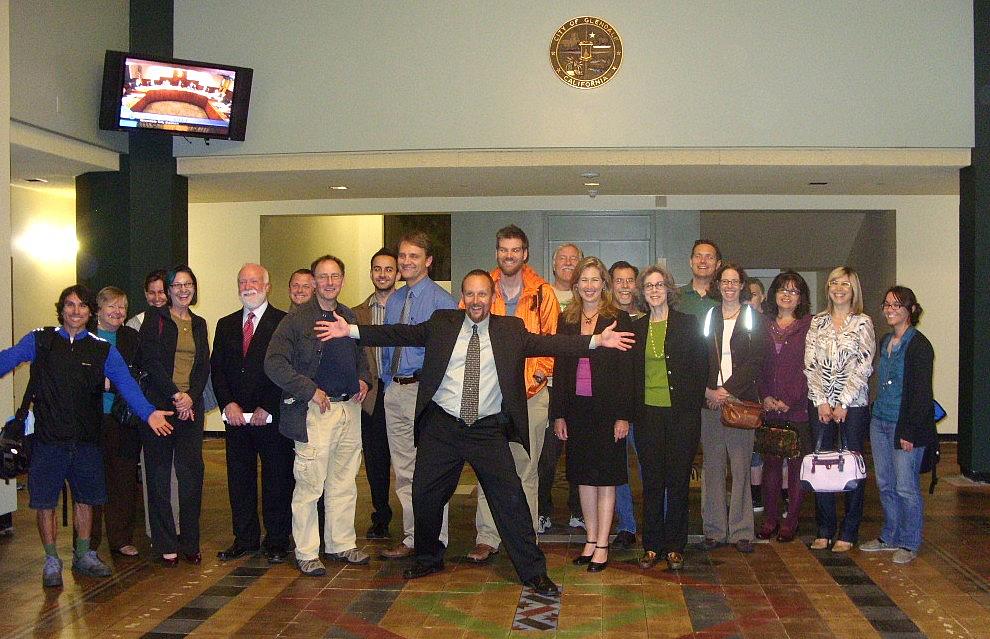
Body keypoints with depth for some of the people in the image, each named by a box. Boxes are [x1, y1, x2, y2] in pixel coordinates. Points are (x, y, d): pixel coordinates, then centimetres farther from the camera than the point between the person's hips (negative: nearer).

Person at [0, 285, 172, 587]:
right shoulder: (39, 341, 1)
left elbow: (125, 382, -7)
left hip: (86, 439, 2)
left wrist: (148, 412, -21)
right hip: (47, 437, -2)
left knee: (85, 498, 13)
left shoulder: (103, 350, 3)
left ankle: (83, 556, 29)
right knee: (45, 501, 4)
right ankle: (51, 561, 19)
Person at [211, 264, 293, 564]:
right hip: (236, 416, 5)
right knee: (239, 480, 10)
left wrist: (267, 407, -11)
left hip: (272, 416, -4)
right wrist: (228, 403, -4)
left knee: (278, 480, 2)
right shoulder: (226, 325, 14)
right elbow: (217, 368, 10)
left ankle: (277, 542, 13)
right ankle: (245, 539, 22)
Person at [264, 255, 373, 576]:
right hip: (315, 411, -6)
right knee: (310, 486, -3)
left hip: (349, 407, 6)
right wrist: (310, 390, -15)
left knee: (344, 484, 13)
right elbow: (274, 363, -12)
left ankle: (341, 544, 25)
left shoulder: (349, 316, 13)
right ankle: (306, 553, 8)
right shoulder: (296, 319, -6)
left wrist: (363, 378, 9)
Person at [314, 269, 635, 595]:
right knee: (425, 495, 10)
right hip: (441, 427, 2)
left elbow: (546, 343, -6)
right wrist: (351, 331, -7)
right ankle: (428, 559, 34)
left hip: (489, 430, -1)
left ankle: (533, 572, 7)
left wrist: (597, 340, -18)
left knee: (510, 498, -5)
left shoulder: (511, 329, 3)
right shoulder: (442, 323, 5)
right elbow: (402, 333, 1)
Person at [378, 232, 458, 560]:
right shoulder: (394, 301, 13)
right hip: (395, 391, 7)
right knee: (404, 471, 13)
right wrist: (388, 383, 13)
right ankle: (413, 538, 24)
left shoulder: (441, 300, -7)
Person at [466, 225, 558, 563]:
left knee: (526, 468, 4)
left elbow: (551, 339, 6)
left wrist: (539, 373, -4)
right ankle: (487, 537, 7)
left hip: (531, 392, -1)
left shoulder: (542, 292, 4)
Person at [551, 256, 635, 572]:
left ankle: (602, 546, 9)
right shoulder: (566, 320, 9)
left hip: (607, 409, -4)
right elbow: (560, 369, 9)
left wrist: (624, 415, -11)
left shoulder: (619, 319, -3)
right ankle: (591, 540, 20)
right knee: (584, 477, 10)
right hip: (576, 408, 4)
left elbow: (627, 369, -5)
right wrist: (558, 413, 5)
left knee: (605, 478, 2)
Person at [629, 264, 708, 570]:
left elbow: (701, 367, 1)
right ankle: (652, 546, 14)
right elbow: (632, 372, 12)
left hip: (681, 414, -2)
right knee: (651, 481, 5)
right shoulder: (636, 328, 9)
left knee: (678, 480, 3)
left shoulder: (688, 323, 1)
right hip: (648, 414, 2)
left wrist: (694, 404, -6)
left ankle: (675, 547, 13)